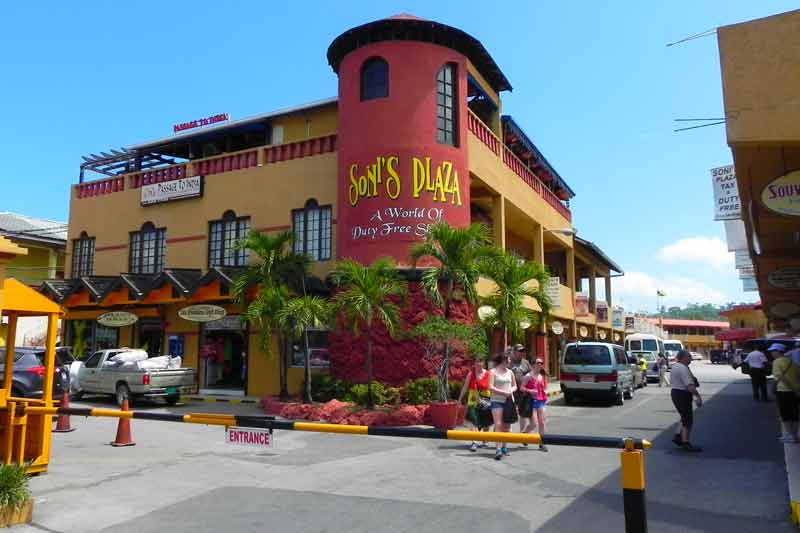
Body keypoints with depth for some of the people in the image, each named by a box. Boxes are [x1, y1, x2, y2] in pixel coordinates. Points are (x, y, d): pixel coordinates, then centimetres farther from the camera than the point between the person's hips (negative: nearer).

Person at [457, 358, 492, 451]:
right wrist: (460, 399, 12)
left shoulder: (488, 374, -4)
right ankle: (474, 442, -16)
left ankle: (485, 441, 33)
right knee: (474, 421, -14)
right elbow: (465, 388, 9)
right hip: (473, 402, 0)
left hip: (485, 402, 0)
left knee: (486, 423, 13)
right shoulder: (470, 374, 2)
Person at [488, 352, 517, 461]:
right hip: (497, 401, -5)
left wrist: (511, 390, -3)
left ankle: (504, 446, 20)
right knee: (498, 425, -11)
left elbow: (514, 386, 19)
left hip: (509, 401, 5)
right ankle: (498, 448, -14)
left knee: (507, 425, 8)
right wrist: (504, 392, -17)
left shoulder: (510, 372, 12)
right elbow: (491, 387, -11)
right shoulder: (493, 372, -4)